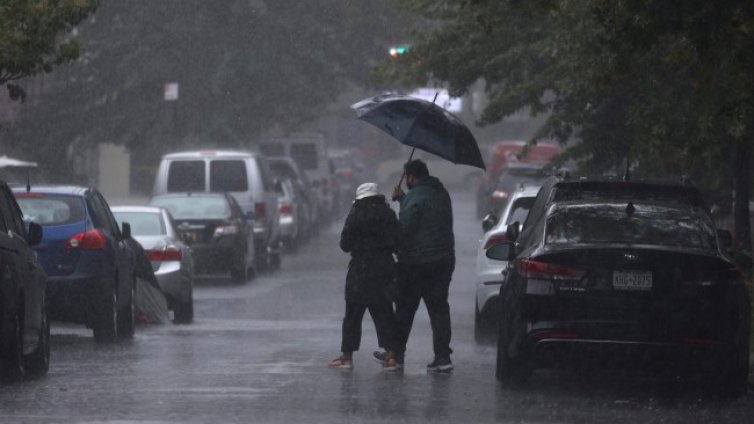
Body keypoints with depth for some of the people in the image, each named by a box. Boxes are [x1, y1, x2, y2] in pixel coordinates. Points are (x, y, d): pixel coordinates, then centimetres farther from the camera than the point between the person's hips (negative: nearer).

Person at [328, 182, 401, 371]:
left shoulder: (356, 215, -8)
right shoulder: (388, 214, 0)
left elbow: (345, 244, -4)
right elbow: (398, 242, 1)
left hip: (360, 268, -3)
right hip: (385, 267, 3)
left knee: (353, 313, 6)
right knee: (384, 312, 6)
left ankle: (347, 355, 10)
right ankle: (390, 354, -3)